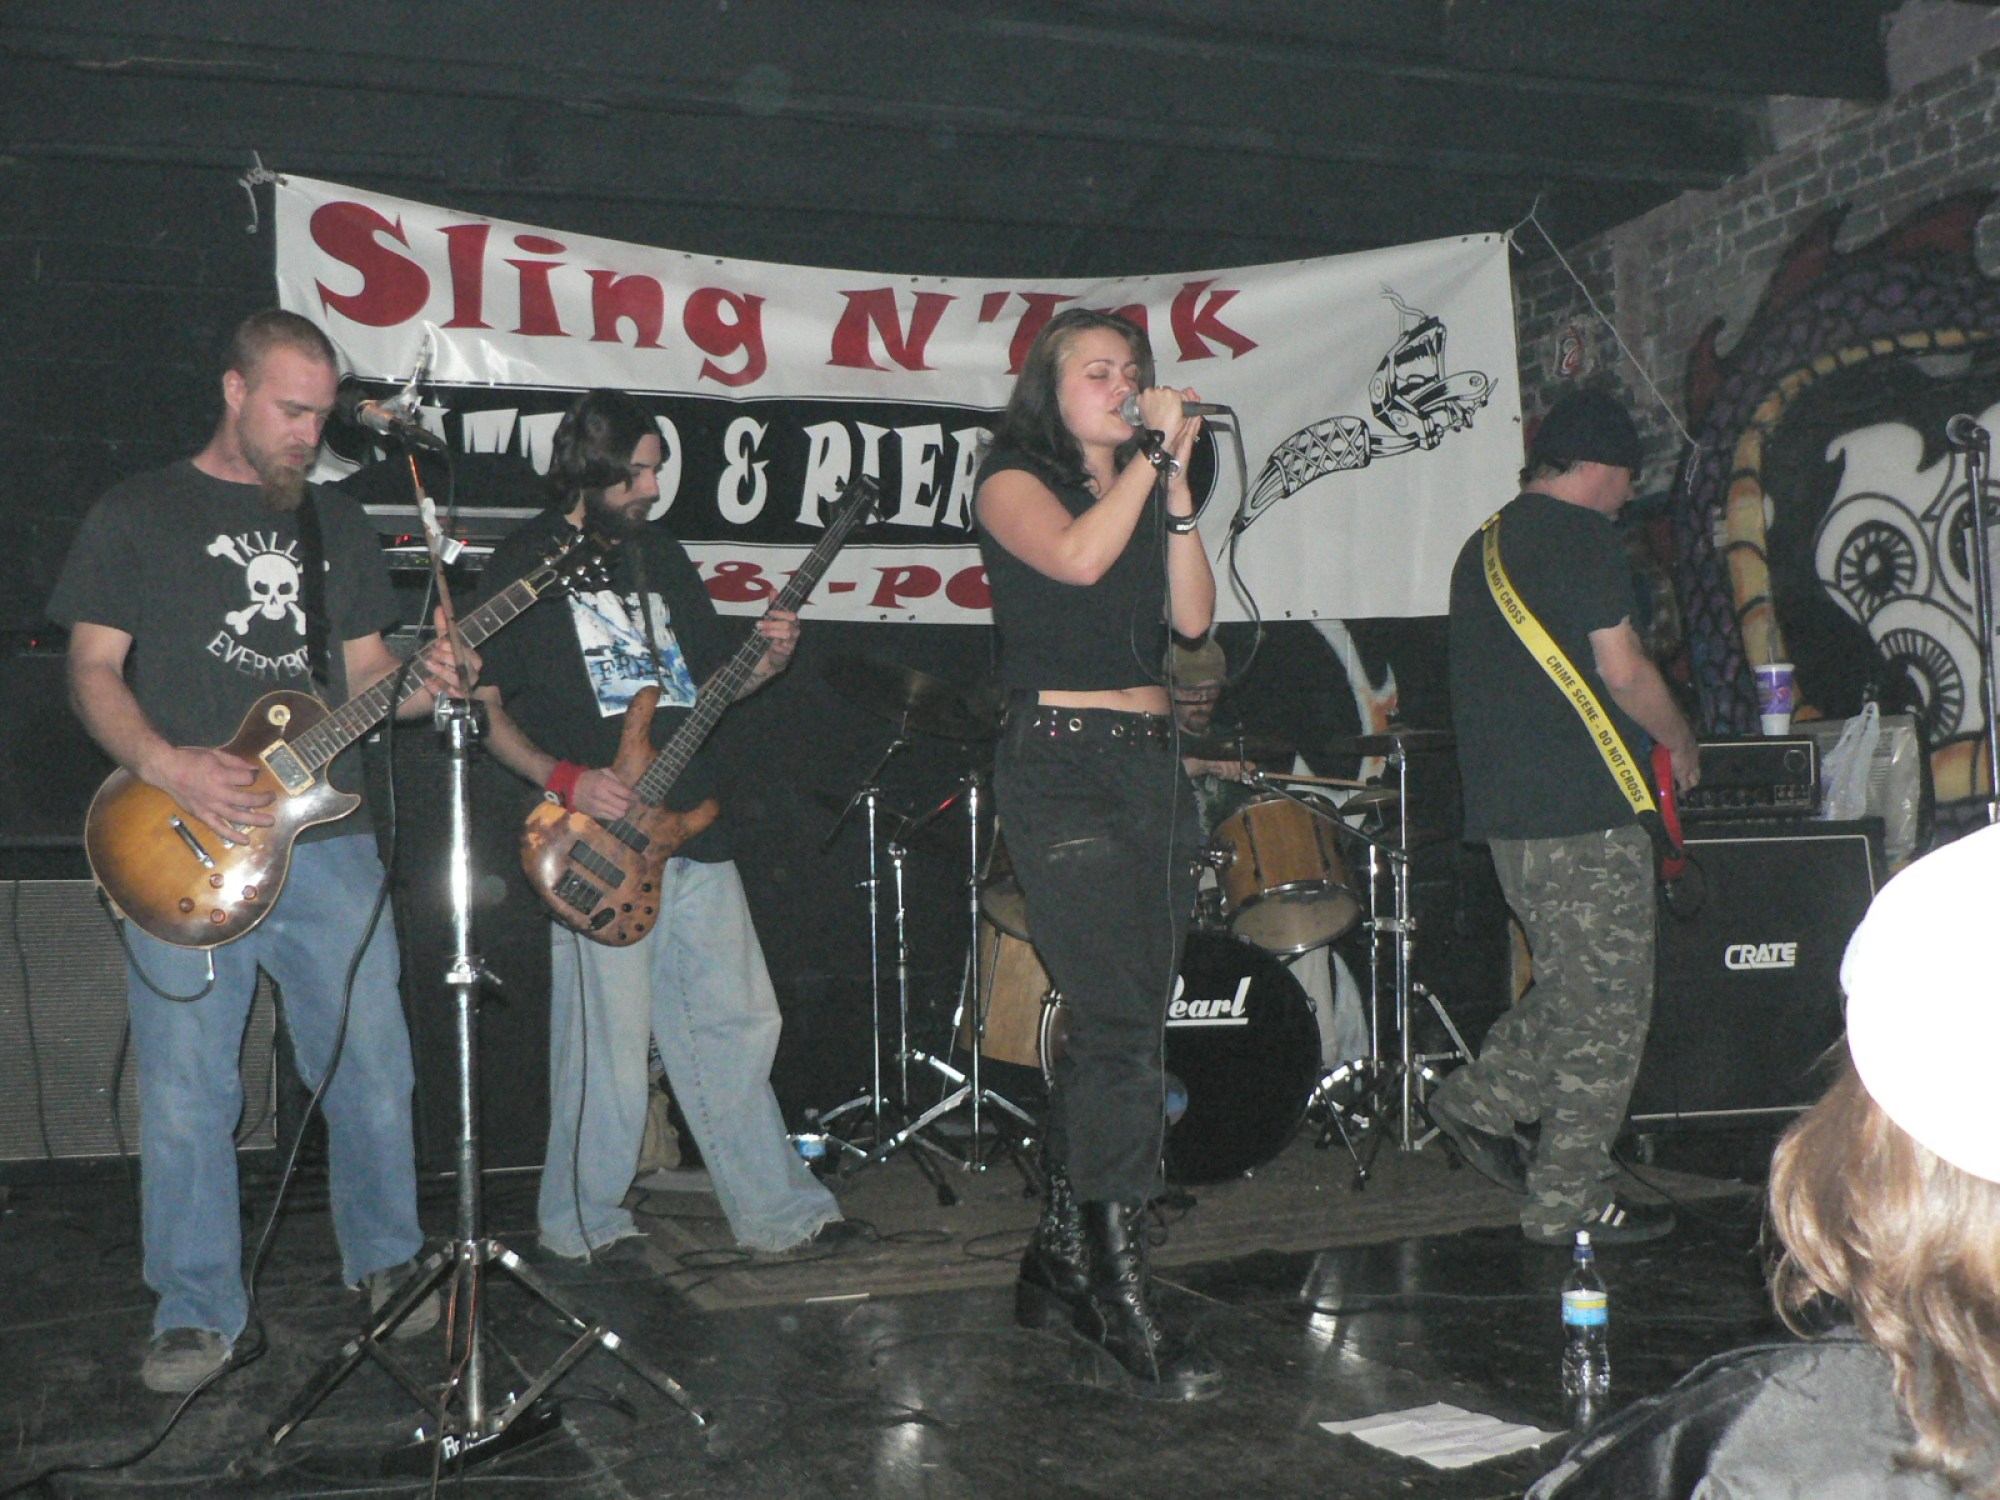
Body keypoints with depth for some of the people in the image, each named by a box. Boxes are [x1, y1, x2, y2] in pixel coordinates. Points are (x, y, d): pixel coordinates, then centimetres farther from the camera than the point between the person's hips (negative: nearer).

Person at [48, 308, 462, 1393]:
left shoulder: (337, 524, 16)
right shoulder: (137, 516, 4)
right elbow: (93, 668, 0)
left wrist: (423, 685, -5)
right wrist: (165, 764, -17)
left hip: (328, 841, 3)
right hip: (185, 850, -3)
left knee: (374, 1076, 5)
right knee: (185, 1100, 1)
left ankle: (383, 1263, 25)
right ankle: (198, 1314, 15)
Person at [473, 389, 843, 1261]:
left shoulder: (661, 556, 17)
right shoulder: (523, 565, -2)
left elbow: (709, 680, 23)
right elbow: (485, 706, -5)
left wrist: (767, 661, 2)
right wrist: (563, 778, -18)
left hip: (693, 829, 6)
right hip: (598, 841, -6)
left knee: (739, 1023, 8)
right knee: (609, 1043, -2)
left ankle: (777, 1209, 18)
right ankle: (583, 1223, 16)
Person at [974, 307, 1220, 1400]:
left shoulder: (1138, 488, 20)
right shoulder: (1013, 479, 2)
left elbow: (1192, 616, 6)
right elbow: (1077, 557, -19)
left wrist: (1176, 480, 0)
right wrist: (1147, 458, -9)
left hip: (1152, 765, 7)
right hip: (1061, 765, -7)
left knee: (1110, 1026, 7)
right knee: (1121, 1030, -15)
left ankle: (1058, 1261, 18)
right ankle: (1122, 1306, -12)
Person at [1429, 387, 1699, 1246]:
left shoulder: (1483, 544, 18)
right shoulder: (1580, 535, -9)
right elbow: (1621, 670, -13)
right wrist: (1681, 744, 4)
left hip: (1505, 811, 9)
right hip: (1584, 811, -9)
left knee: (1576, 988, 21)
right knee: (1608, 1005, 0)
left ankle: (1482, 1102, 16)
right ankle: (1570, 1203, 5)